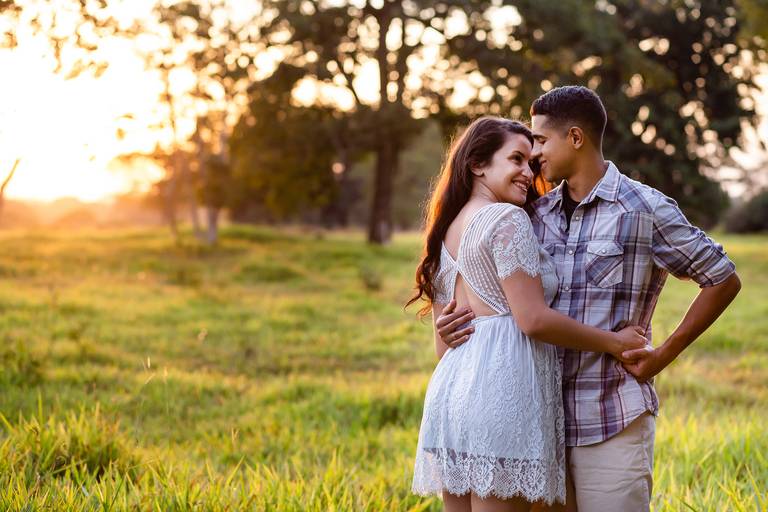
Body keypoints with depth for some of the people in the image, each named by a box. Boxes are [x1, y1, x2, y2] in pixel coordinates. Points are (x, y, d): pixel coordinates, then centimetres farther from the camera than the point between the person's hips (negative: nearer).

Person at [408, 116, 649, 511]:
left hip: (449, 390, 9)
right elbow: (533, 319, -13)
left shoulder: (445, 231, 19)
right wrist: (612, 342, -4)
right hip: (503, 388, -9)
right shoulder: (507, 219, -6)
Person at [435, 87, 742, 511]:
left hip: (613, 421, -5)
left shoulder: (644, 209, -5)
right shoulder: (539, 214, 10)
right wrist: (450, 321, -5)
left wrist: (664, 354, -4)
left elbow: (723, 281, 0)